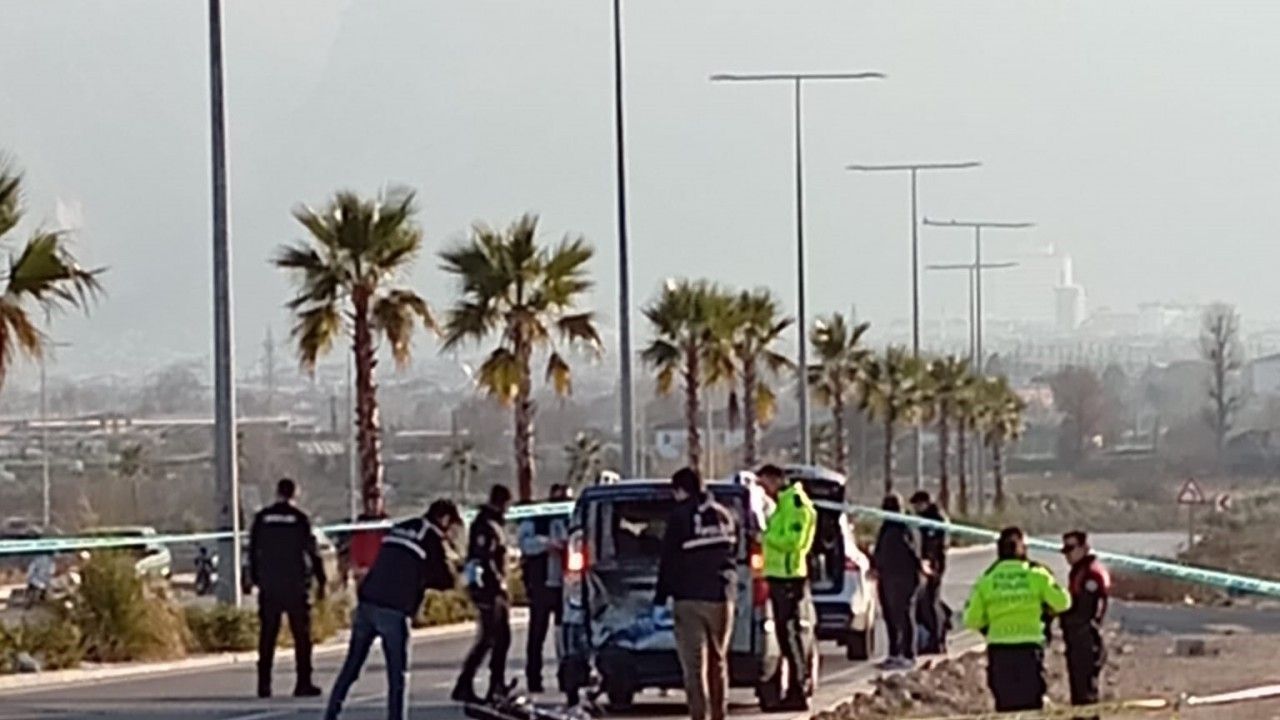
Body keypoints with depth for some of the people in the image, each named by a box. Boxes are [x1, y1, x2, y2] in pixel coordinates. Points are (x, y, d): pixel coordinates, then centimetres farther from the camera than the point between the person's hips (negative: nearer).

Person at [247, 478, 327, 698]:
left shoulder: (262, 518, 3)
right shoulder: (300, 519, -6)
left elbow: (253, 550, 7)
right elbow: (312, 551, -3)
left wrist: (254, 579, 16)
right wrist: (321, 581, 4)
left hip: (269, 586, 3)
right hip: (295, 585, -3)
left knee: (267, 635, 6)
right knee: (301, 634, 2)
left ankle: (264, 684, 3)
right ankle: (303, 683, -2)